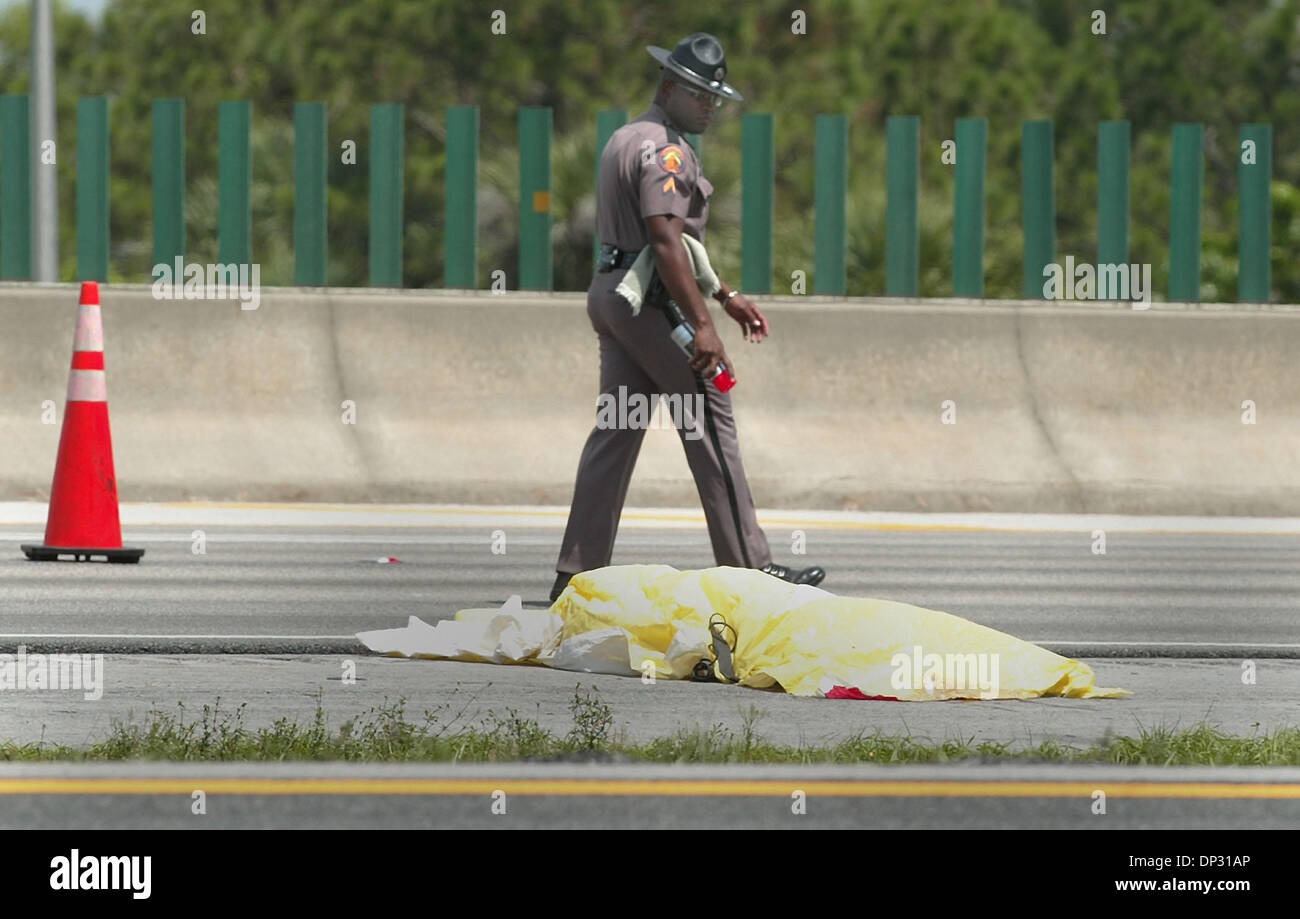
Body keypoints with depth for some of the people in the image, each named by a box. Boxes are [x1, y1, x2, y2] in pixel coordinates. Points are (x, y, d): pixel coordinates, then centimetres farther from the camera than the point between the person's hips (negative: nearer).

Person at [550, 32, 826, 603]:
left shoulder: (626, 139, 21)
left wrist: (726, 297, 26)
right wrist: (702, 325, -26)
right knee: (710, 425, -6)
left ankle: (579, 573, 5)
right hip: (649, 300, -10)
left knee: (615, 431, 8)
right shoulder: (664, 148, -13)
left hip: (611, 294, 10)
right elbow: (666, 243, -23)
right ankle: (747, 566, -7)